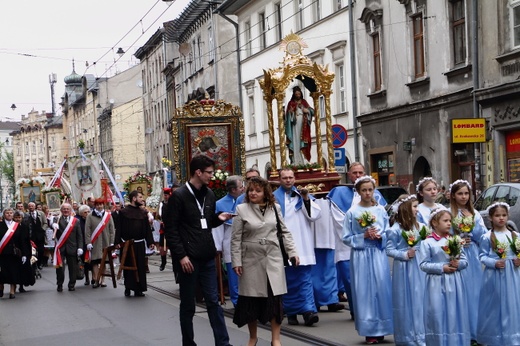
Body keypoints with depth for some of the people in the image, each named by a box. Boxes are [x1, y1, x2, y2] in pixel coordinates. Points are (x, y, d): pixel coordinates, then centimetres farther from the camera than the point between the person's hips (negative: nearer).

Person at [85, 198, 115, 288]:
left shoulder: (108, 216, 8)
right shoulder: (90, 217, 3)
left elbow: (112, 230, 6)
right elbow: (87, 231, 0)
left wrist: (111, 242, 0)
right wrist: (88, 243, -8)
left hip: (105, 243, 1)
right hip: (95, 243, -1)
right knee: (95, 261, -5)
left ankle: (102, 280, 11)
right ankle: (96, 280, -2)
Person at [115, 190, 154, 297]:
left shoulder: (143, 213, 9)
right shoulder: (124, 212, -2)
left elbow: (147, 228, 9)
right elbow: (119, 228, -3)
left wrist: (150, 242, 3)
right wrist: (118, 242, -10)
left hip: (140, 244, 3)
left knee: (140, 266, 2)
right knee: (128, 266, 3)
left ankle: (138, 289, 9)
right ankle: (128, 288, 13)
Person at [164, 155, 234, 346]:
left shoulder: (209, 194, 10)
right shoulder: (179, 196, -10)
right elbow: (170, 229, -11)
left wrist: (219, 218, -2)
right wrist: (181, 256, -15)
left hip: (207, 258, 6)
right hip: (188, 258, -5)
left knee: (213, 302, 6)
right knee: (188, 305, 6)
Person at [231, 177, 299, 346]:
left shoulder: (275, 208, 5)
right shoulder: (241, 209, -3)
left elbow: (285, 232, 10)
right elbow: (236, 239, -3)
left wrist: (292, 252, 3)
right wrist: (236, 261, -7)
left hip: (273, 258, 2)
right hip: (251, 260, -1)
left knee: (275, 298, -1)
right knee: (251, 299, 5)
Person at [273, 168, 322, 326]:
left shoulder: (302, 195, 13)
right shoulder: (274, 198, 6)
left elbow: (315, 215, 3)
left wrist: (306, 199, -9)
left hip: (302, 246, 1)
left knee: (305, 278, -5)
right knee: (289, 280, 3)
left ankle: (308, 310, -11)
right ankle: (291, 313, 10)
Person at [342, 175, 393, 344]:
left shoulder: (381, 210, 5)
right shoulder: (352, 212, -2)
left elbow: (388, 234, 10)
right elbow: (346, 238, 0)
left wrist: (380, 236, -10)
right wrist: (363, 236, -12)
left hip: (379, 255, 2)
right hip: (361, 256, -2)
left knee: (381, 289, 1)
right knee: (364, 291, 1)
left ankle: (381, 329, 11)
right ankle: (369, 331, 7)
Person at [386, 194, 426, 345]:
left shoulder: (421, 227, 6)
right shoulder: (395, 230, -8)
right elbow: (389, 250, -6)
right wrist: (405, 255, -17)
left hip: (419, 268, 4)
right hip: (404, 269, -4)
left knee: (420, 300, 6)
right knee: (406, 301, 2)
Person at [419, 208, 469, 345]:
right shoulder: (427, 243, -5)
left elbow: (465, 260, 11)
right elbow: (423, 264, -8)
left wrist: (458, 263, -11)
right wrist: (442, 267, -14)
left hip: (454, 283, 4)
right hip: (436, 283, -3)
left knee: (455, 314, 5)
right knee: (437, 314, -2)